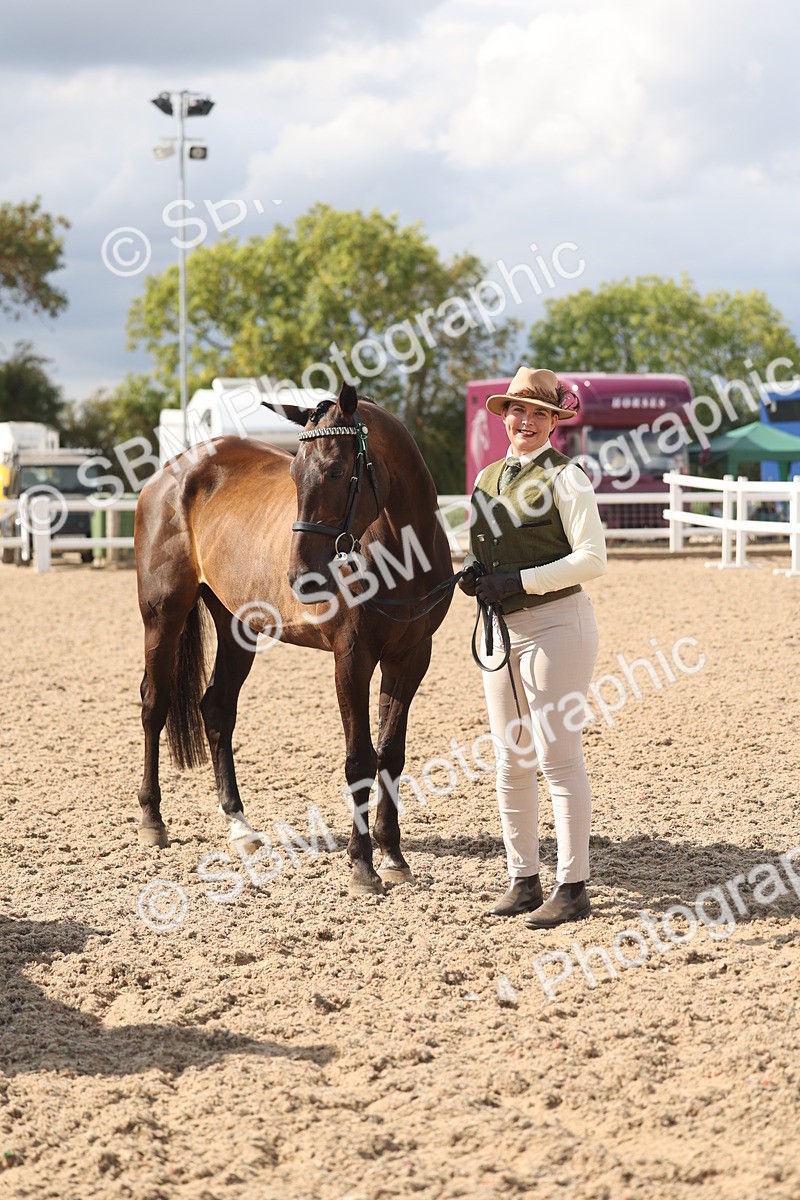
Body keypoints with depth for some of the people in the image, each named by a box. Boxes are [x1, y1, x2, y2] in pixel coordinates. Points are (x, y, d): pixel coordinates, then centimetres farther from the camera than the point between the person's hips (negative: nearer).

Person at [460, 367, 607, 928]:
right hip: (499, 627, 8)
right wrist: (471, 572, -1)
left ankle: (573, 887, 0)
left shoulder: (565, 477, -9)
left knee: (558, 757, -6)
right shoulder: (487, 479, 12)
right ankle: (523, 879, 20)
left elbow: (592, 558, -15)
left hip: (555, 623, -7)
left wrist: (520, 581, -20)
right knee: (510, 760, 11)